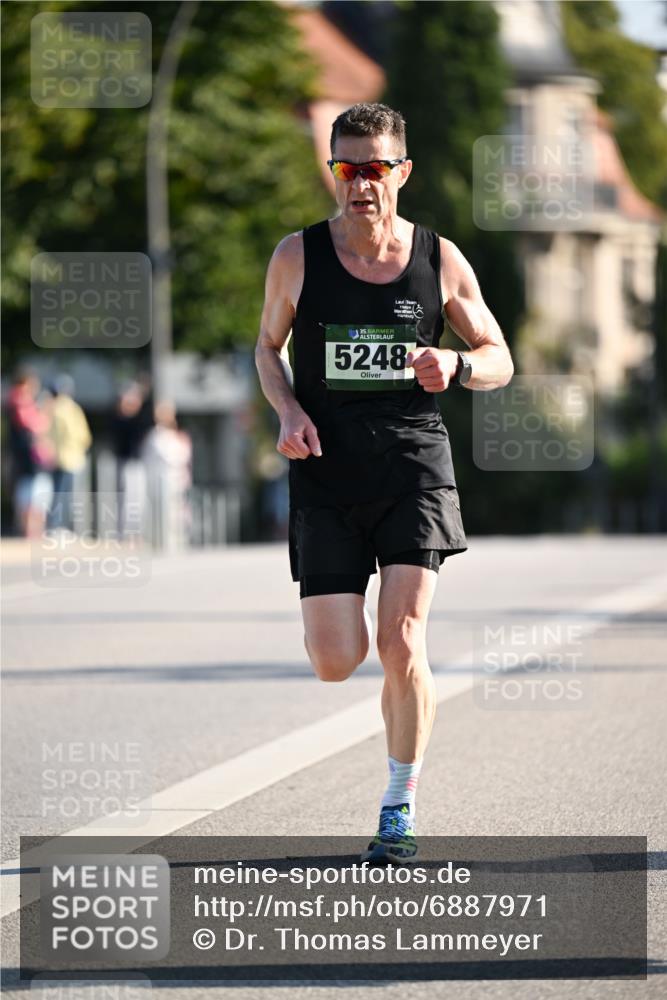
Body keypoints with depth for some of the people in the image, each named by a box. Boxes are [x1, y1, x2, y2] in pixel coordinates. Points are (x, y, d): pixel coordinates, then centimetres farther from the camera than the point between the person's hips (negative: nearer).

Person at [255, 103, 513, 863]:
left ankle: (400, 809, 5)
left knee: (402, 645, -12)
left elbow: (499, 361, 8)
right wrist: (288, 409, -5)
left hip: (413, 464, -1)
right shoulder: (297, 257, 0)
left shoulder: (439, 260, 0)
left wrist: (453, 365, -15)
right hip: (326, 470, 1)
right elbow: (269, 346, 15)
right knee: (336, 663, -4)